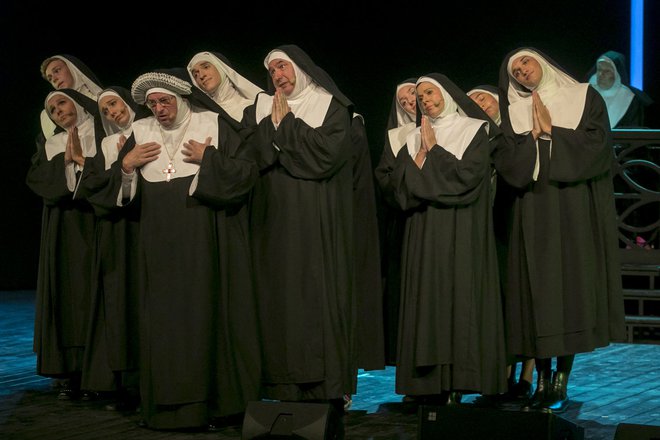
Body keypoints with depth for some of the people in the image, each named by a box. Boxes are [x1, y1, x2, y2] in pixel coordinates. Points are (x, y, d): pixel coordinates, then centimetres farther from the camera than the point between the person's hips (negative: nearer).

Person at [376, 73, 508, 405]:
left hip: (462, 232, -4)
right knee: (426, 300, -1)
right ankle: (430, 384, 0)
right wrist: (423, 152, -4)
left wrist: (433, 149, -4)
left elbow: (467, 175, -12)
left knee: (459, 298, -8)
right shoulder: (415, 139, 16)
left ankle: (457, 383, -7)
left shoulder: (475, 131, 3)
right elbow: (395, 184, 5)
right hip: (424, 235, 4)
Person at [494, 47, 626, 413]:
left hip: (576, 215, -2)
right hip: (533, 217, 2)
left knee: (571, 291, -4)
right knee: (537, 294, -1)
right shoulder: (514, 112, 11)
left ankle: (561, 382, 1)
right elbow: (510, 165, 0)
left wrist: (550, 132, -7)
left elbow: (594, 150, -8)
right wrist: (535, 135, -11)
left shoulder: (586, 99, 5)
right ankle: (542, 380, 6)